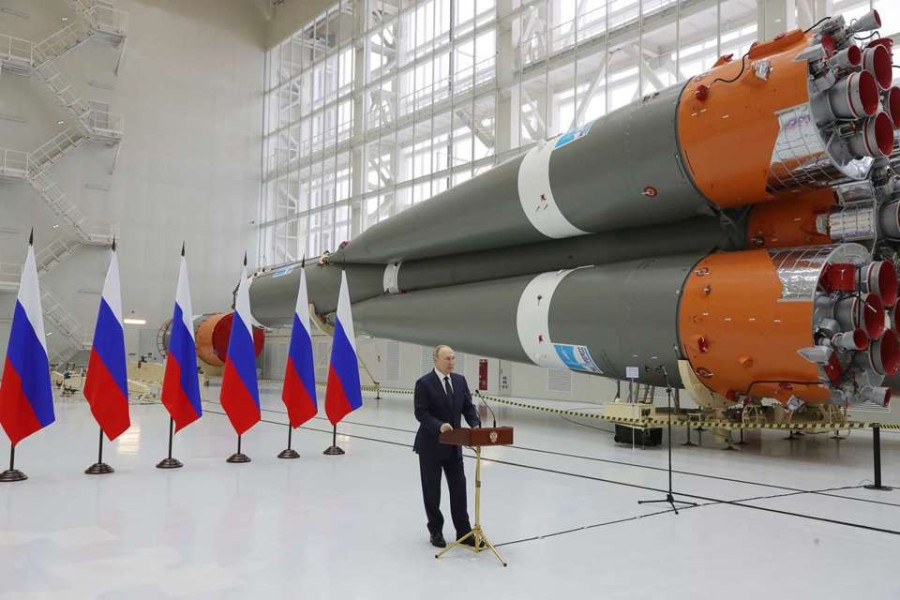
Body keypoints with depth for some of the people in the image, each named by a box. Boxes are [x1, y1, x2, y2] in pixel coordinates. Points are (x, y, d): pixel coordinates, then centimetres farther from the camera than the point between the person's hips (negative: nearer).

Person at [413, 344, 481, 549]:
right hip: (431, 445, -4)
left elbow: (468, 407, 7)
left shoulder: (460, 380, 5)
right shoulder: (424, 383, -11)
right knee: (432, 490, 8)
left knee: (459, 487, 5)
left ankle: (463, 532, 15)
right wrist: (439, 425, -30)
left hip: (453, 444, 5)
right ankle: (436, 531, 23)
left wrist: (475, 425, -11)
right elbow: (421, 413, -16)